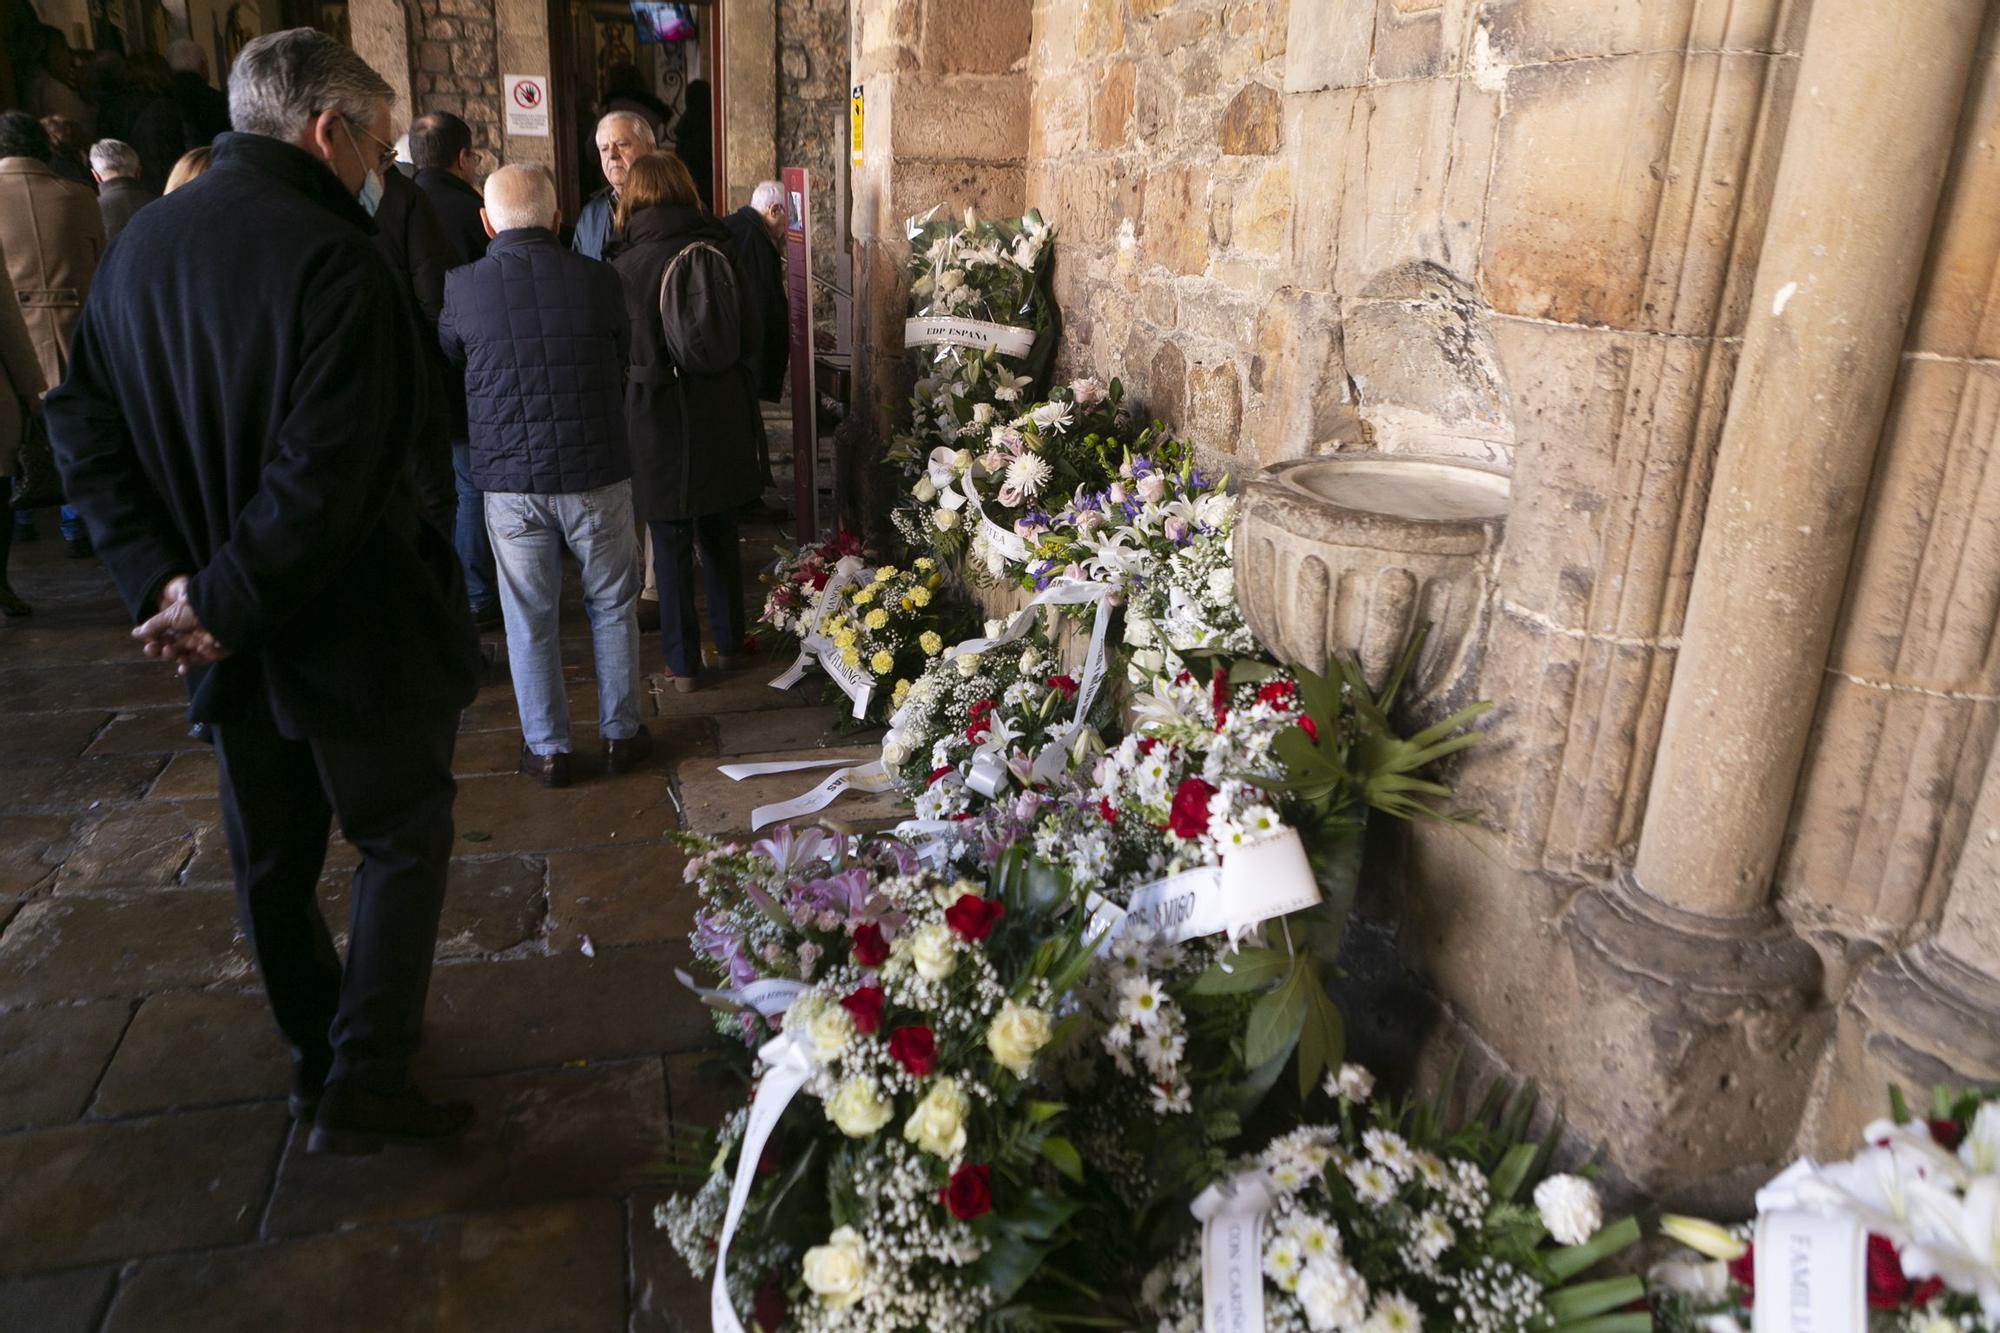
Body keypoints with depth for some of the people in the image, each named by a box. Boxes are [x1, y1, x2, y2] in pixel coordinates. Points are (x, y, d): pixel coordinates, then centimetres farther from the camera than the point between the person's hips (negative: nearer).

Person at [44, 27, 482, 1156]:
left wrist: (161, 574, -5)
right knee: (404, 838, 10)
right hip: (347, 625, -7)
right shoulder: (331, 260, -20)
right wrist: (224, 604, -17)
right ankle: (364, 1083, 12)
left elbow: (83, 426, 3)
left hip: (232, 636, 7)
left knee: (273, 854, 20)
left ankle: (318, 1050, 38)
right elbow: (329, 474, -28)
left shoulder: (139, 242, 5)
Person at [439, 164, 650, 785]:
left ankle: (547, 748, 21)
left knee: (530, 619, 11)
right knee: (612, 605, 15)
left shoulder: (461, 286, -6)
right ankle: (620, 733, 25)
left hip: (510, 480, 0)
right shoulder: (598, 279, -6)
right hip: (597, 474, 0)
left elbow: (448, 356, 11)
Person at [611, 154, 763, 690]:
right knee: (720, 534, 17)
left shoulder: (625, 268, -11)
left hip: (657, 419, -3)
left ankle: (683, 661, 13)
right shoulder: (718, 253, -4)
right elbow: (749, 333, 2)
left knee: (671, 544, 6)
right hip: (721, 417, 3)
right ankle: (728, 642, 29)